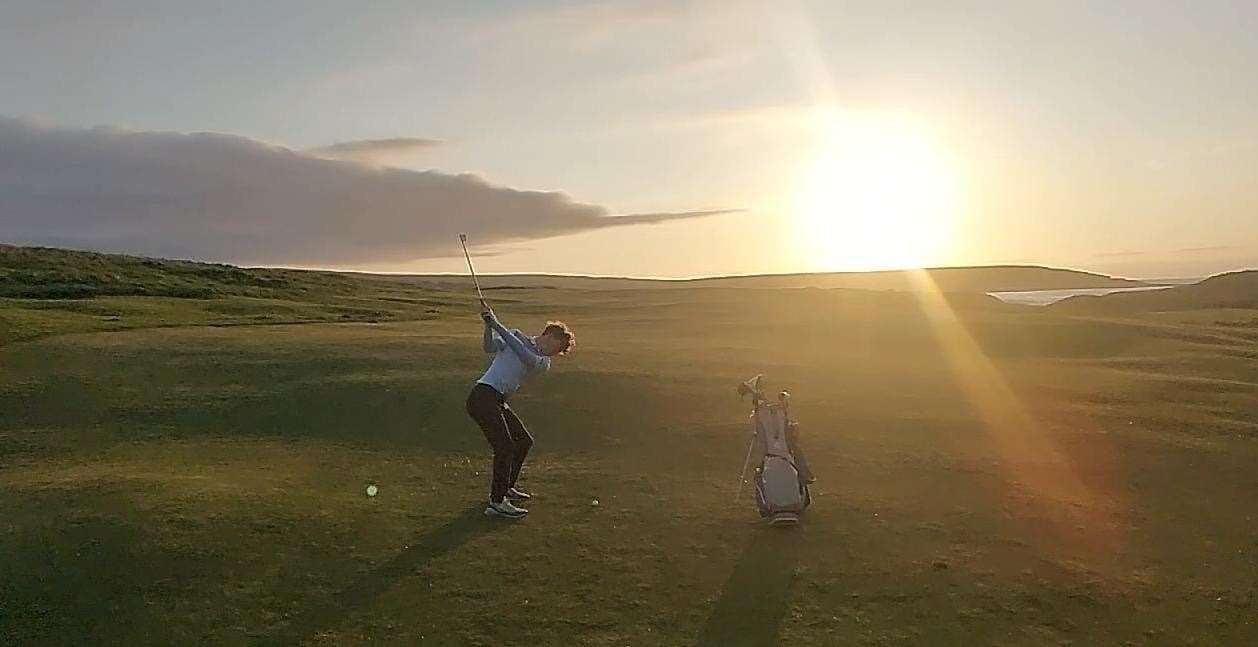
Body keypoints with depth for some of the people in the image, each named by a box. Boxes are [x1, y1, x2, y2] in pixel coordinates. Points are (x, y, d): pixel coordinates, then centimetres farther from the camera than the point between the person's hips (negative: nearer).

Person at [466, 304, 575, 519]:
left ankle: (506, 487, 31)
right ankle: (497, 503, -10)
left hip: (499, 403, 8)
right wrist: (489, 325, -30)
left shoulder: (544, 363, 12)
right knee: (505, 447, -14)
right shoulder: (516, 335, 2)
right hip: (483, 397, -8)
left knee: (524, 441, 15)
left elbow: (525, 356, -9)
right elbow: (491, 347, -12)